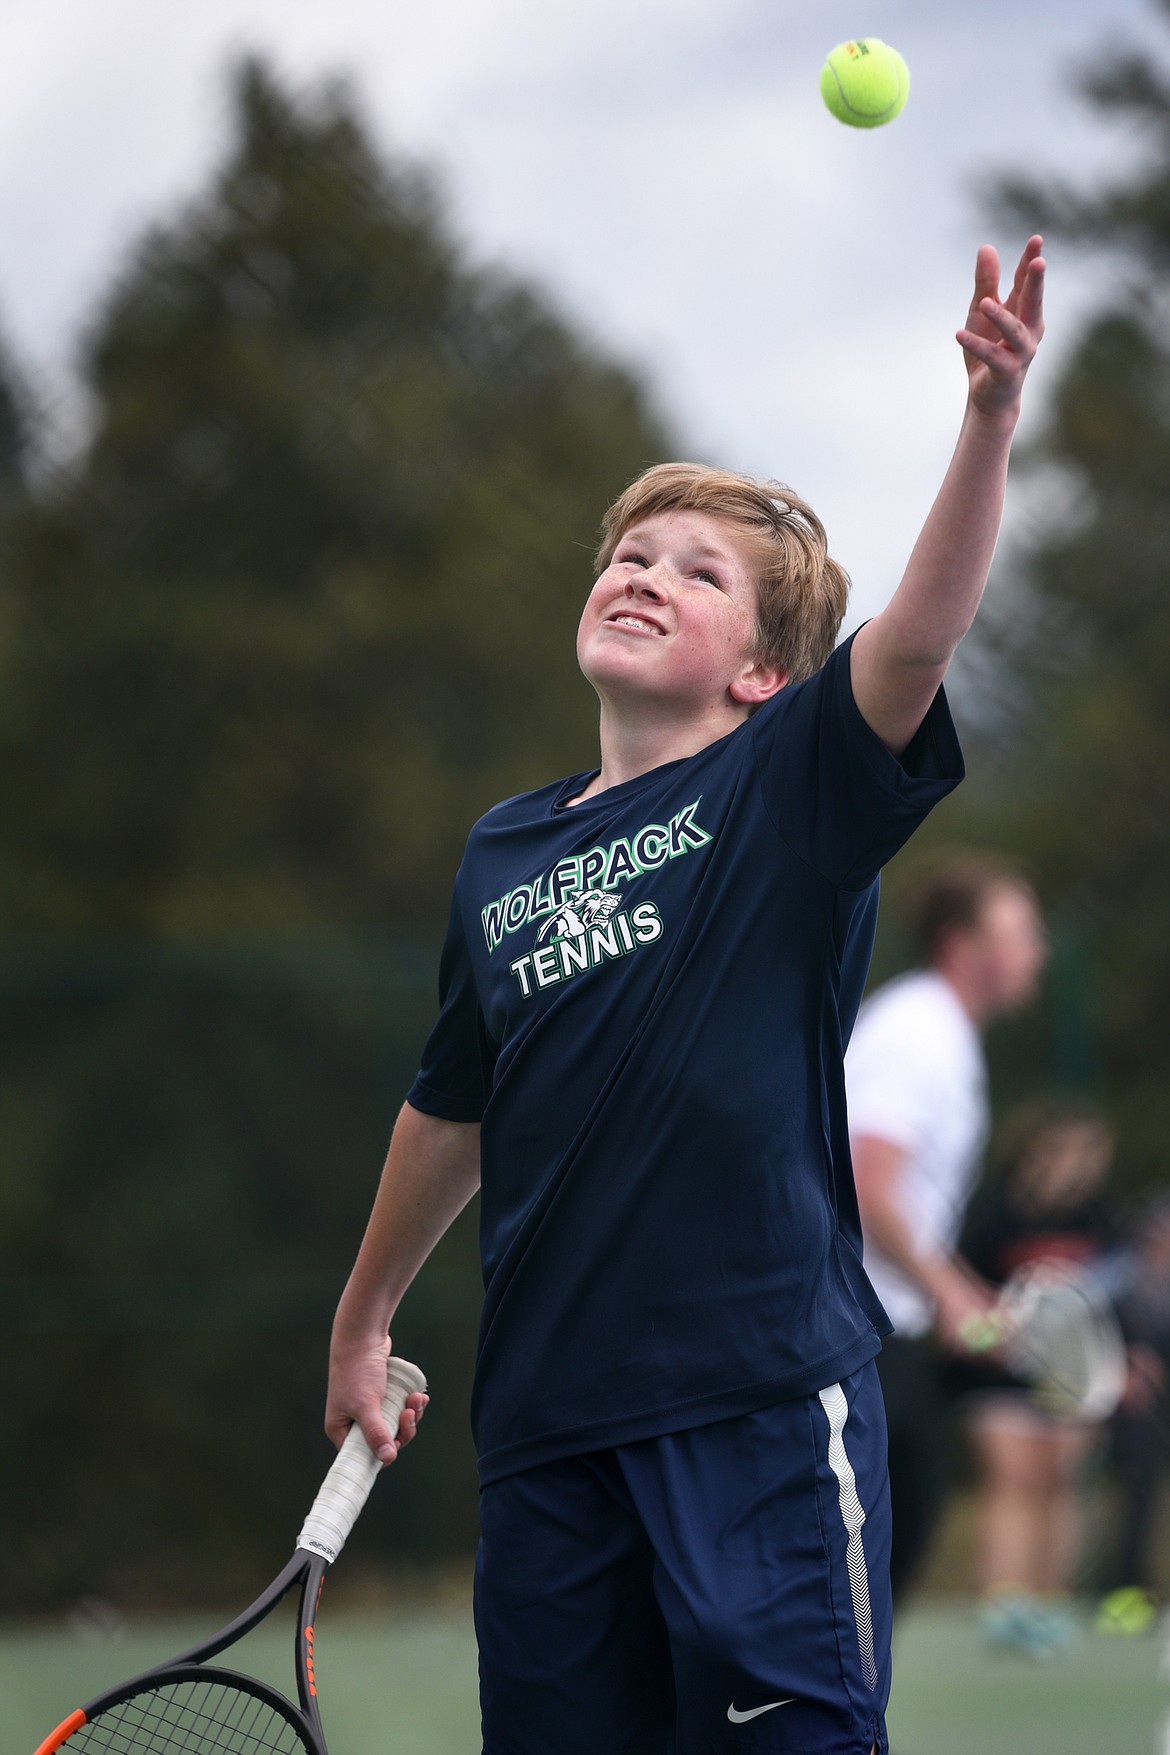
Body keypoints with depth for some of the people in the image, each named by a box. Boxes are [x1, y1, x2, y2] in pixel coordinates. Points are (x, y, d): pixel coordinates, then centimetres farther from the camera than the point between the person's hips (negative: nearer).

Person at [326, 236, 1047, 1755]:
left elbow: (920, 629, -19)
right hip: (544, 1409, 5)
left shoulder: (786, 791, 0)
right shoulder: (504, 854, 15)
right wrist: (365, 1320, 35)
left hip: (762, 1386, -5)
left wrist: (991, 419, -34)